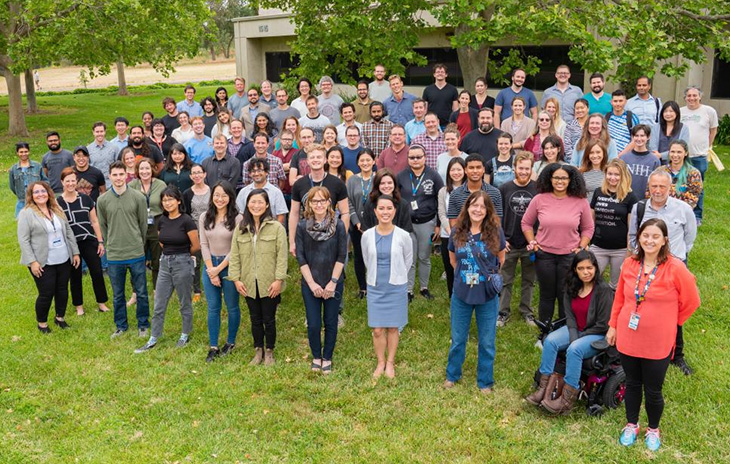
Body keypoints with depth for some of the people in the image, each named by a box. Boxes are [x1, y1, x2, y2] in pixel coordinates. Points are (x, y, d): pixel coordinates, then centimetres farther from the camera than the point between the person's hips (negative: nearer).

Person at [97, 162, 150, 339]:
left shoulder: (138, 197, -5)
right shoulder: (102, 200, -1)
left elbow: (143, 224, 4)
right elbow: (102, 226, 10)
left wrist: (138, 245, 10)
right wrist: (111, 245, 10)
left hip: (136, 254, -1)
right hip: (114, 256, 1)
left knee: (141, 292, 8)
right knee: (118, 295, 13)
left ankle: (143, 325, 25)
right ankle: (121, 326, 29)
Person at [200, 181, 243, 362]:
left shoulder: (237, 218, -10)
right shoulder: (205, 217, 3)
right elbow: (204, 244, 2)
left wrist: (219, 269, -11)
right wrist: (211, 269, -5)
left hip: (229, 266, -3)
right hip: (210, 266, 3)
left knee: (232, 307, 9)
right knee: (213, 308, 7)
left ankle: (231, 342, 26)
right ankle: (213, 347, 14)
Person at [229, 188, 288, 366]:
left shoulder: (276, 227, -7)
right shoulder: (240, 229, 5)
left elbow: (281, 256, -9)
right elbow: (235, 256, 5)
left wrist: (279, 279, -14)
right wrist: (236, 279, -2)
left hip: (269, 284, -3)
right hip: (249, 284, 3)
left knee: (269, 319, 8)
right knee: (255, 319, 14)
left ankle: (269, 352, 26)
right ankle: (258, 351, 29)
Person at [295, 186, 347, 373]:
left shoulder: (338, 226, -6)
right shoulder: (302, 226, -3)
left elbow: (341, 256, -5)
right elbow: (301, 257, -4)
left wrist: (333, 282, -10)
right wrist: (312, 283, -9)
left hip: (333, 283, 0)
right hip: (310, 284, 0)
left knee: (330, 323, 8)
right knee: (313, 324, 3)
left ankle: (327, 358, 27)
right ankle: (316, 357, 27)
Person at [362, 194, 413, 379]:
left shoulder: (403, 236, -10)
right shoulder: (367, 235, -7)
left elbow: (408, 260, 7)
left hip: (396, 288, -1)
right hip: (375, 288, 1)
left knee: (392, 327, 9)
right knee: (377, 329, 3)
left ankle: (390, 363, 27)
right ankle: (380, 362, 24)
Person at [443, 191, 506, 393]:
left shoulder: (495, 232, -12)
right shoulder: (457, 231, -6)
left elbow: (501, 259, 5)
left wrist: (488, 275, 5)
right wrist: (464, 275, 8)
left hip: (487, 295, -1)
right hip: (461, 293, 1)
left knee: (487, 341, 11)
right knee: (457, 339, 16)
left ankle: (485, 381, 29)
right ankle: (452, 375, 37)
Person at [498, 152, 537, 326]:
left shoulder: (538, 189, -5)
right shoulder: (504, 189, -3)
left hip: (531, 245, 0)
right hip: (508, 244, 0)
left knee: (529, 281, 13)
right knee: (505, 281, 8)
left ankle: (527, 311, 27)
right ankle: (503, 312, 19)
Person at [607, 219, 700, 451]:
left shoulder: (675, 268, -15)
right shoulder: (630, 264, -2)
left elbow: (691, 301, -4)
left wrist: (670, 322, 3)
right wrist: (613, 326, 11)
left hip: (658, 344, -3)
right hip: (627, 339, 3)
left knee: (653, 390, 10)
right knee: (632, 384, 18)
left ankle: (653, 430, 35)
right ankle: (631, 425, 39)